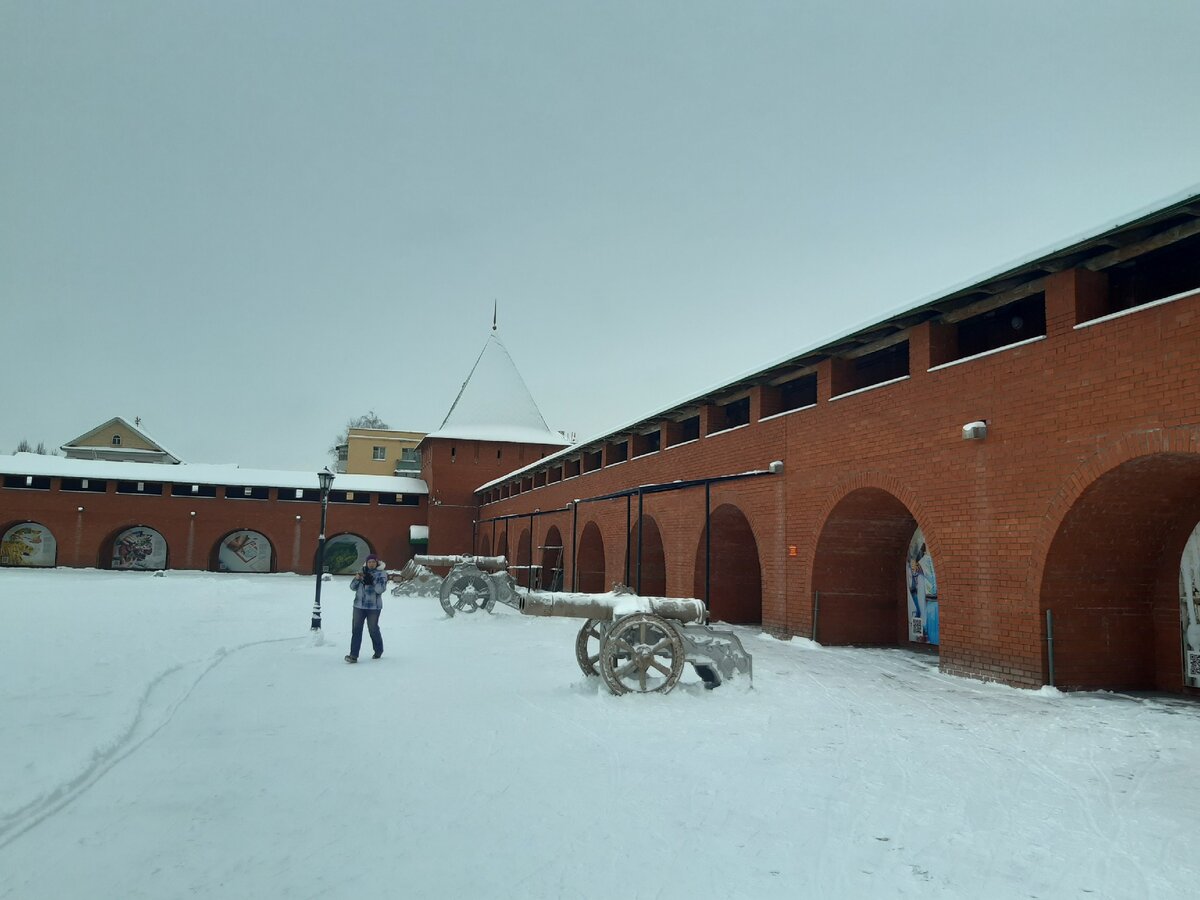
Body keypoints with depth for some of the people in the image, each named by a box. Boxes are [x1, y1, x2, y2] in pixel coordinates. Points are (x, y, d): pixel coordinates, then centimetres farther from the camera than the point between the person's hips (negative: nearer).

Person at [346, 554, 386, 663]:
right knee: (356, 629, -3)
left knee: (373, 629, 5)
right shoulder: (363, 572, 10)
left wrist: (372, 581, -25)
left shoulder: (382, 574, -2)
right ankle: (353, 655, -5)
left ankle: (378, 651, 27)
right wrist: (357, 578, -10)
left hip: (373, 607, -3)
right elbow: (353, 587, 9)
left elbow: (380, 589, -14)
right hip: (359, 605, 3)